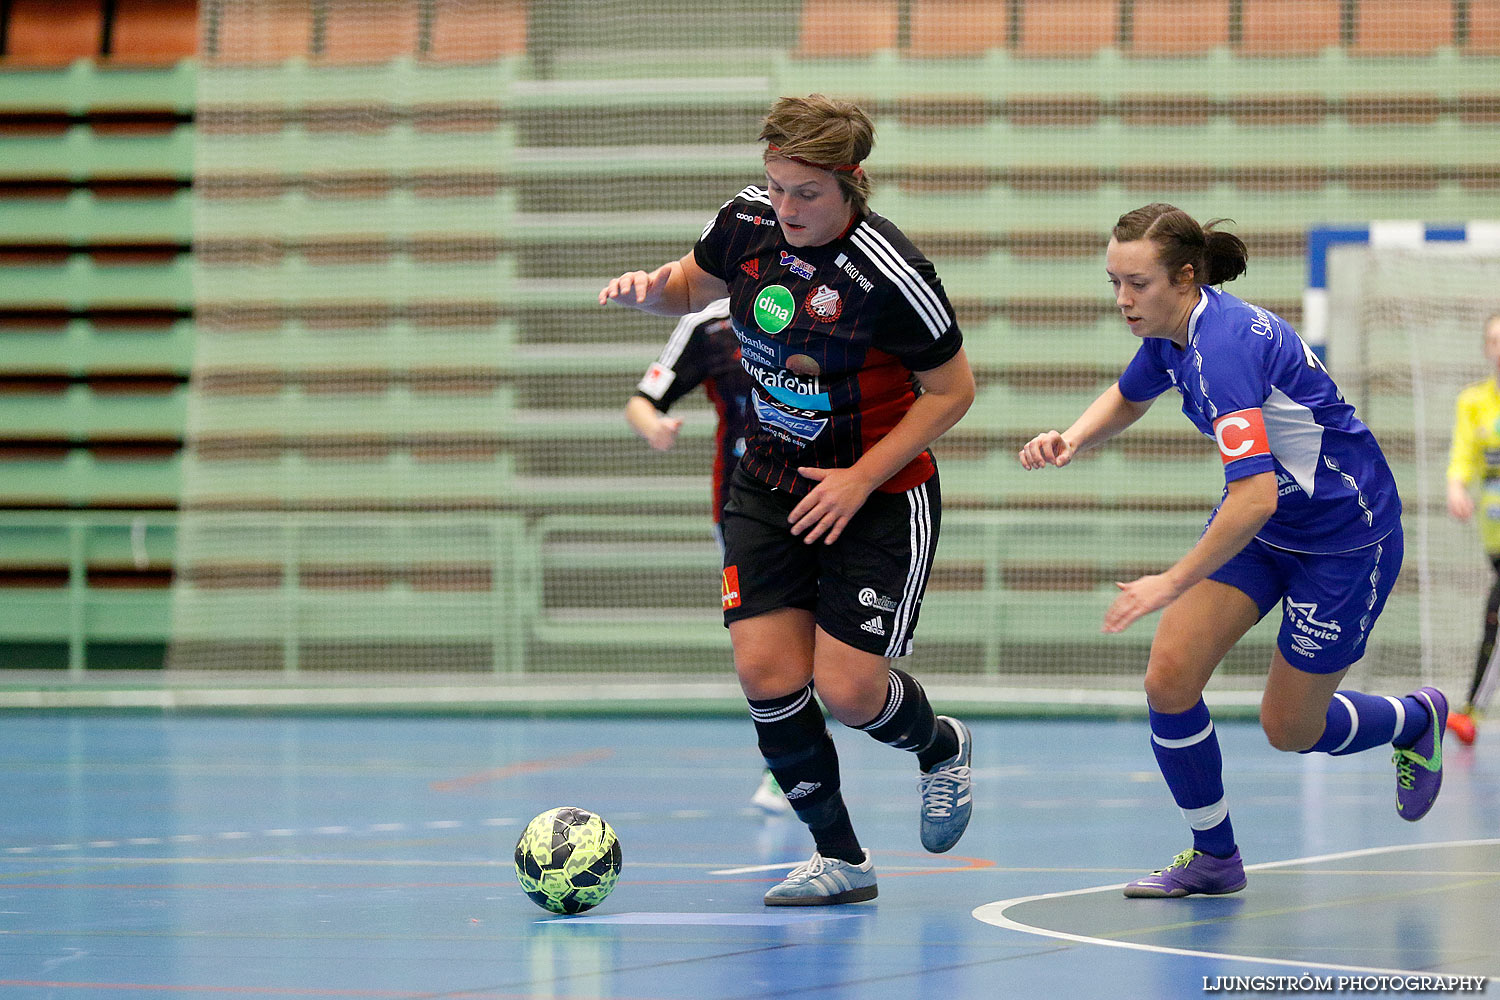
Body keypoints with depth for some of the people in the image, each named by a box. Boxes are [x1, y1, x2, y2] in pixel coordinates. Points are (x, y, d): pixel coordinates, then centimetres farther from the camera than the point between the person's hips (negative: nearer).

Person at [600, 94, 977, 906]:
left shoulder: (890, 275, -25)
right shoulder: (749, 219, -8)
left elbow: (952, 389, -14)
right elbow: (692, 286, 12)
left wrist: (860, 479, -19)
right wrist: (650, 288, -11)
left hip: (879, 495, -5)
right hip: (769, 485, 5)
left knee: (847, 690, -9)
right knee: (765, 670, -8)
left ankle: (939, 747, 27)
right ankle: (839, 857, 8)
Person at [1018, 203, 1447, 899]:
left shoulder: (1222, 347, -33)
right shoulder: (1173, 330, -6)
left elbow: (1256, 497, -40)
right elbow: (1127, 398, 17)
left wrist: (1172, 583, -34)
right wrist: (1071, 441, -3)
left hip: (1345, 537, -8)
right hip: (1261, 524, 8)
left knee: (1289, 729, 5)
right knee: (1170, 679, -7)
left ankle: (1415, 719, 35)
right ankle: (1213, 856, 10)